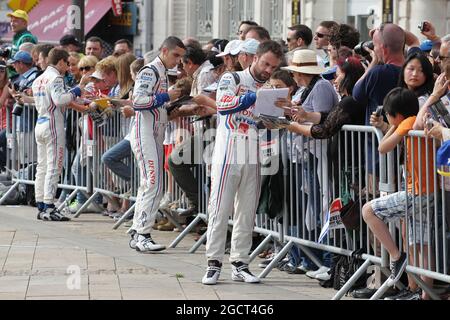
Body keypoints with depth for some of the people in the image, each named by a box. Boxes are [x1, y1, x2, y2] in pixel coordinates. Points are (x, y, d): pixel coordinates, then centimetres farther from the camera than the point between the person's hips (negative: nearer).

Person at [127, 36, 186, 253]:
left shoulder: (161, 73, 19)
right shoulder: (150, 72, -10)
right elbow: (137, 101, -22)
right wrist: (166, 97, -16)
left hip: (155, 135, 10)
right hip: (145, 133, -10)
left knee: (148, 185, 10)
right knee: (153, 185, -15)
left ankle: (137, 233, 13)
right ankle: (142, 235, -16)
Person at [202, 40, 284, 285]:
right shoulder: (232, 79, 1)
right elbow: (223, 105, -17)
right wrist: (254, 96, -23)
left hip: (254, 159, 5)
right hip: (228, 153, -5)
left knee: (247, 213, 6)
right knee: (220, 209, -6)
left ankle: (240, 263, 11)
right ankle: (214, 262, -2)